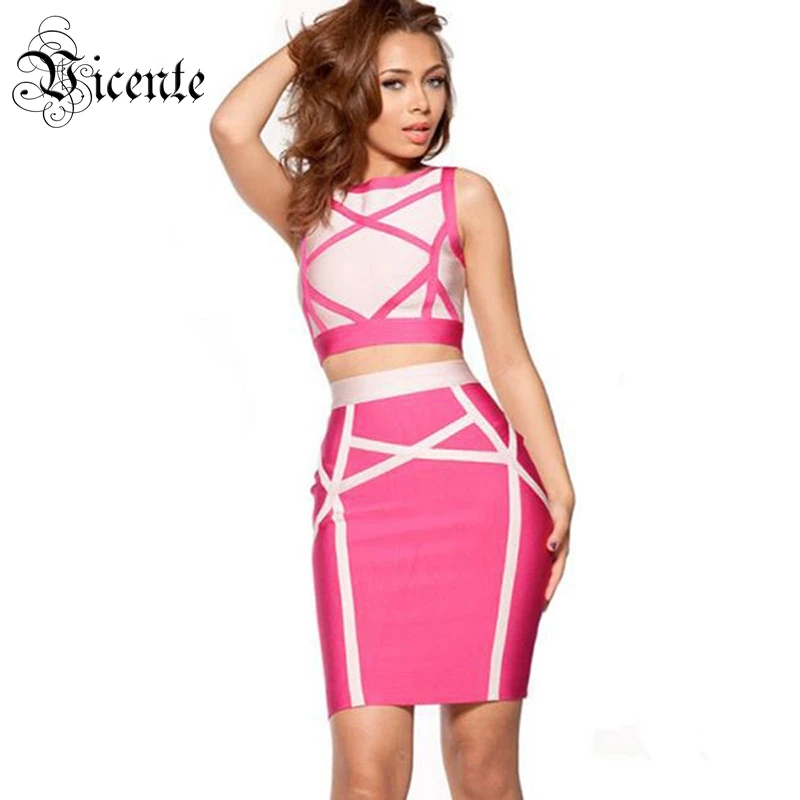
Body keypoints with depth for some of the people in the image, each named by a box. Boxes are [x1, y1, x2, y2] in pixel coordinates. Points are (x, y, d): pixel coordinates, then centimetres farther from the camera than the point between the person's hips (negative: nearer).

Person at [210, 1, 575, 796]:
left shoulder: (462, 196, 13)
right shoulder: (305, 208, 17)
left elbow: (508, 356, 10)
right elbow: (231, 127, -3)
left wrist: (559, 489, 2)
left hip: (476, 464, -1)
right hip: (359, 484, 1)